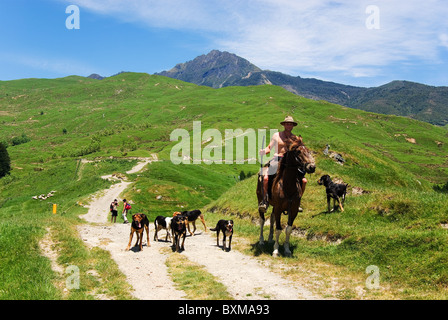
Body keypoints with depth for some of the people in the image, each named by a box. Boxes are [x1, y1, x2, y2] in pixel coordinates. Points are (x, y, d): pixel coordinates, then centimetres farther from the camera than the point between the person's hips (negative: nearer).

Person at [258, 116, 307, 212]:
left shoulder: (295, 138, 13)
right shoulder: (276, 135, 7)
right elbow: (269, 148, 6)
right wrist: (264, 151, -15)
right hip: (277, 160, -2)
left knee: (304, 181, -9)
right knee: (265, 178, -27)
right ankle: (265, 201, -12)